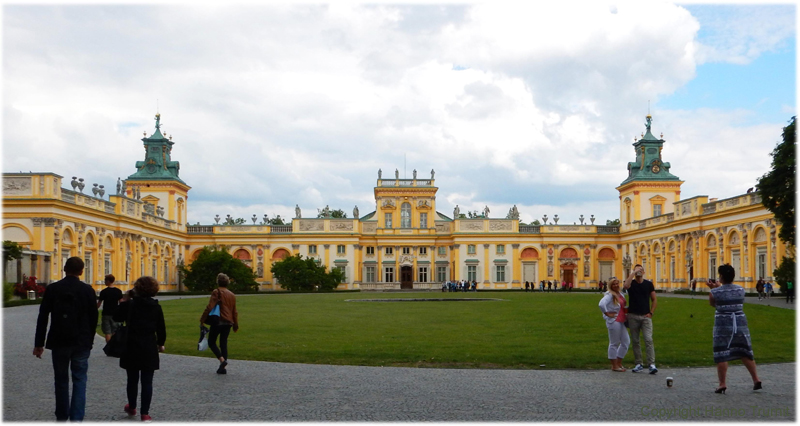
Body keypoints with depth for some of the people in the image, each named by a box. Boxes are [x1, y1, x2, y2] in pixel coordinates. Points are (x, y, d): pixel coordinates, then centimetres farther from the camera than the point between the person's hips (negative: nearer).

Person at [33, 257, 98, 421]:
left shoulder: (52, 289, -3)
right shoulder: (88, 290, -4)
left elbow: (43, 318, -4)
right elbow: (93, 318, 1)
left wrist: (39, 343, 2)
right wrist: (89, 340, 13)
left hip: (59, 341, 1)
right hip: (81, 342, -1)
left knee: (61, 380, 14)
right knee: (79, 381, 3)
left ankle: (62, 417, 24)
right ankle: (76, 418, -5)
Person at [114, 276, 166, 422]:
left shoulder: (130, 304, -6)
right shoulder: (156, 307, -2)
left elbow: (117, 317, 7)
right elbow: (161, 328, 2)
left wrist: (123, 301, 11)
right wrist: (161, 343, 17)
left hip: (131, 347, 0)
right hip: (149, 349, 0)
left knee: (132, 379, 16)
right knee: (147, 381, 1)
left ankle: (131, 408, 32)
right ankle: (145, 414, -1)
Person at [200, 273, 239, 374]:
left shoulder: (216, 292, -8)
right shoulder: (232, 295, 13)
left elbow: (210, 307, -16)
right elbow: (234, 312, 17)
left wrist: (202, 319, -10)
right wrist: (235, 325, 24)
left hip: (218, 321, -6)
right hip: (228, 323, 6)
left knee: (211, 342, 5)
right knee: (224, 343, 10)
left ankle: (222, 360, -16)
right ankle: (223, 368, 6)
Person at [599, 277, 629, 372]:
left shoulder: (620, 294, 14)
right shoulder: (609, 295, -13)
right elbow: (601, 304, -29)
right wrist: (607, 314, -21)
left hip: (621, 321, 9)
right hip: (614, 322, -9)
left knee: (626, 341, 11)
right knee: (614, 343, 0)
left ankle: (619, 363, 22)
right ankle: (614, 366, 9)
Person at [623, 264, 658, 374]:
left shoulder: (648, 284, 6)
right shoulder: (631, 283, 3)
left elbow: (654, 300, 10)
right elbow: (626, 285, -24)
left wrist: (651, 313, -1)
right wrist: (634, 273, -18)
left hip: (645, 316, -1)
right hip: (633, 316, 1)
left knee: (648, 340, -10)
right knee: (635, 341, 5)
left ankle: (652, 364, -13)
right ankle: (638, 364, 14)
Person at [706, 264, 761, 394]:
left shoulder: (715, 292, -9)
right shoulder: (741, 290, 4)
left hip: (723, 324, -4)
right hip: (740, 323, 4)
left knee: (721, 355, 0)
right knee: (745, 353, 14)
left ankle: (722, 384, -2)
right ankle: (756, 379, 16)